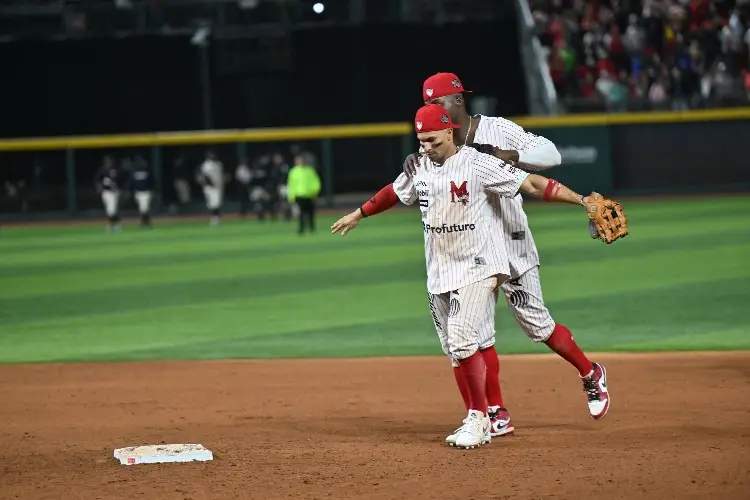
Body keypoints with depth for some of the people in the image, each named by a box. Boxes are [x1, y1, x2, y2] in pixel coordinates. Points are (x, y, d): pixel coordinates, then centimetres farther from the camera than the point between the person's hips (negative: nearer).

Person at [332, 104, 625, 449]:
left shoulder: (477, 164, -12)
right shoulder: (420, 169, 6)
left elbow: (532, 184, -15)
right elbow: (393, 193, 27)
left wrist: (581, 200, -23)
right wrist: (357, 215, 38)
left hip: (478, 266, -7)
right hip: (439, 274, 7)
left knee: (462, 338, -19)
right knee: (454, 351, 6)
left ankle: (479, 418, -9)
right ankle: (476, 421, 13)